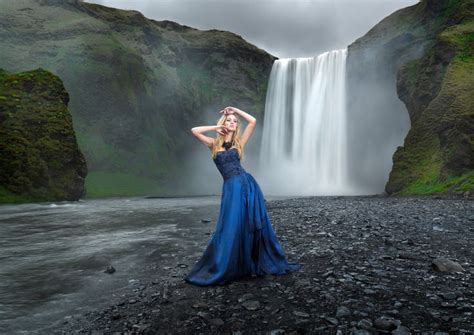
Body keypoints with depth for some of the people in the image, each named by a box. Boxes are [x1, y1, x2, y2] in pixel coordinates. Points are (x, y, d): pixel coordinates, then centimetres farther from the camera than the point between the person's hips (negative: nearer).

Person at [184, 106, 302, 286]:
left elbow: (253, 121, 10)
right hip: (231, 188, -2)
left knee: (256, 225, 9)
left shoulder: (239, 142, 13)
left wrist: (235, 109, 15)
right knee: (231, 228, -1)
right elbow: (194, 130, 3)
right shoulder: (214, 143, 11)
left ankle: (258, 264, 25)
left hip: (248, 184, 2)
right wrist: (215, 127, 8)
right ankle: (217, 270, 12)